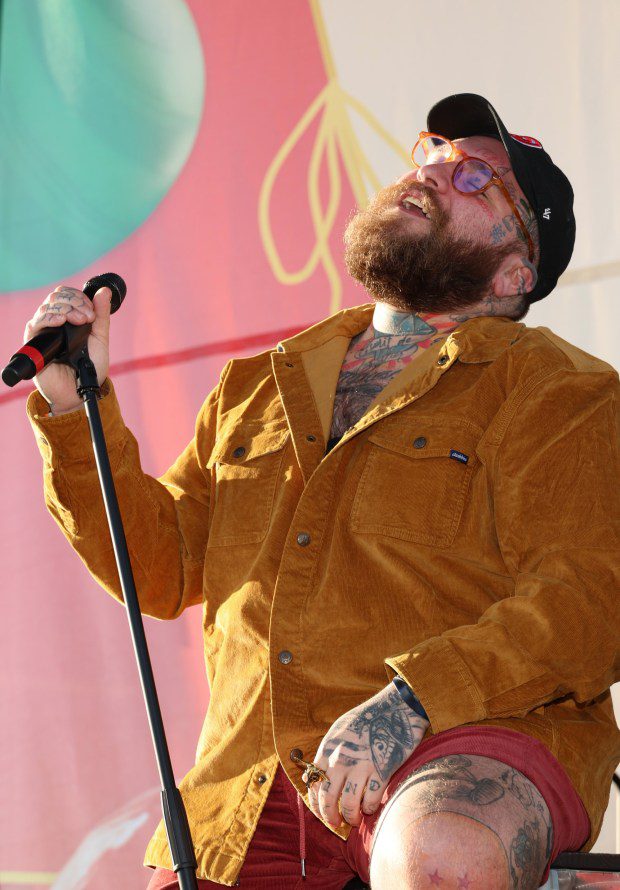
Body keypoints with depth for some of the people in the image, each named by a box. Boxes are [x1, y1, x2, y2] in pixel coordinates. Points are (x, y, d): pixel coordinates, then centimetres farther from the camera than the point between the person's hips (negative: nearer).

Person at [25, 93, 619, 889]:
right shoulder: (258, 388, 25)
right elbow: (161, 564, 24)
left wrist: (411, 702, -23)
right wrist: (74, 407, 11)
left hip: (470, 744, -4)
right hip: (257, 786, 5)